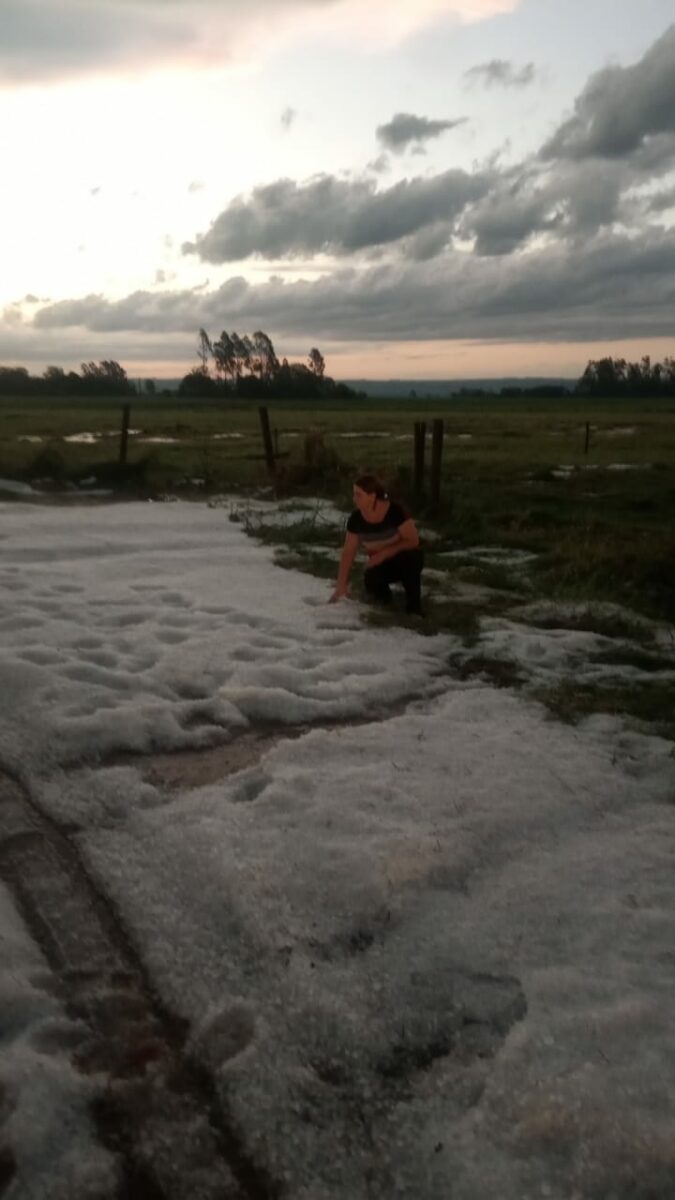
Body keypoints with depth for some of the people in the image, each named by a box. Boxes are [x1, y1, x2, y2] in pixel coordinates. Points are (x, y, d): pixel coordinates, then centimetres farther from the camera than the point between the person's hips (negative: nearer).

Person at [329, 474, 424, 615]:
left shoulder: (396, 511, -25)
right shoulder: (356, 519, -13)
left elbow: (413, 541, -22)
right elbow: (348, 553, -10)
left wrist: (384, 553, -29)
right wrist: (341, 585, -14)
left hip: (405, 561, -3)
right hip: (382, 565, 3)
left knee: (410, 556, -37)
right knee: (371, 581, -30)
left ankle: (413, 604, -16)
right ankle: (384, 595, 8)